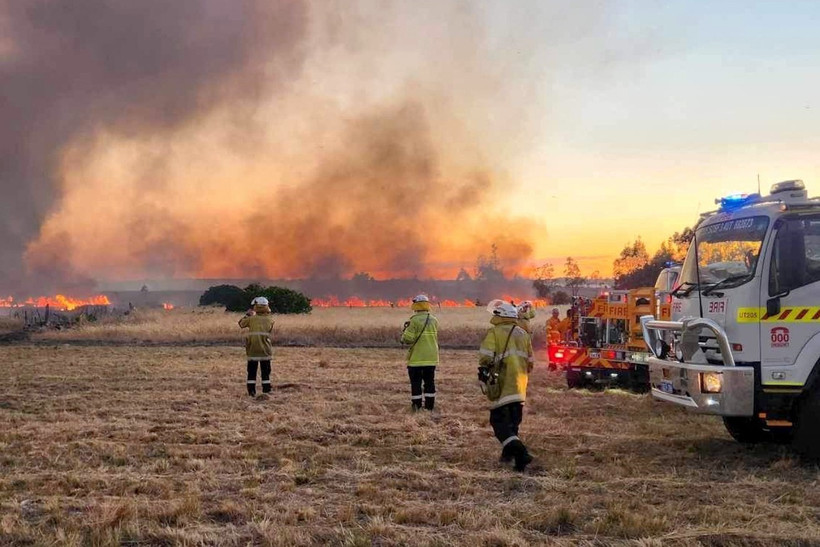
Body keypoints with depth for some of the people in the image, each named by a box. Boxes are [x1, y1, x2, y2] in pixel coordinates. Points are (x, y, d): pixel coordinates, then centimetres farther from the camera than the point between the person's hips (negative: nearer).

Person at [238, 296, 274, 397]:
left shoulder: (251, 318, -6)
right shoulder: (270, 319, -3)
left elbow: (241, 324, 10)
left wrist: (247, 314, 23)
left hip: (252, 350, 0)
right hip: (265, 350, 0)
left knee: (252, 371, 8)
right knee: (265, 371, 8)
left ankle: (251, 391, 6)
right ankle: (266, 390, 6)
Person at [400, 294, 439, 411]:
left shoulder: (414, 321, -15)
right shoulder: (434, 320, 4)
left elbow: (408, 340, -18)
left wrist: (405, 331, 3)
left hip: (417, 358, -5)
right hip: (431, 358, 5)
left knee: (416, 383, 2)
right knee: (430, 382, 13)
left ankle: (417, 408, 3)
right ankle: (429, 407, 16)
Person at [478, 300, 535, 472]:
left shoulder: (495, 333, -8)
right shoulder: (523, 334, 14)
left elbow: (485, 357, -16)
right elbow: (530, 362, 17)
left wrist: (484, 376, -1)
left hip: (501, 385, -6)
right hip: (519, 387, 7)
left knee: (499, 421, -5)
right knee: (513, 421, 19)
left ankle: (519, 452, -20)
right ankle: (509, 452, 26)